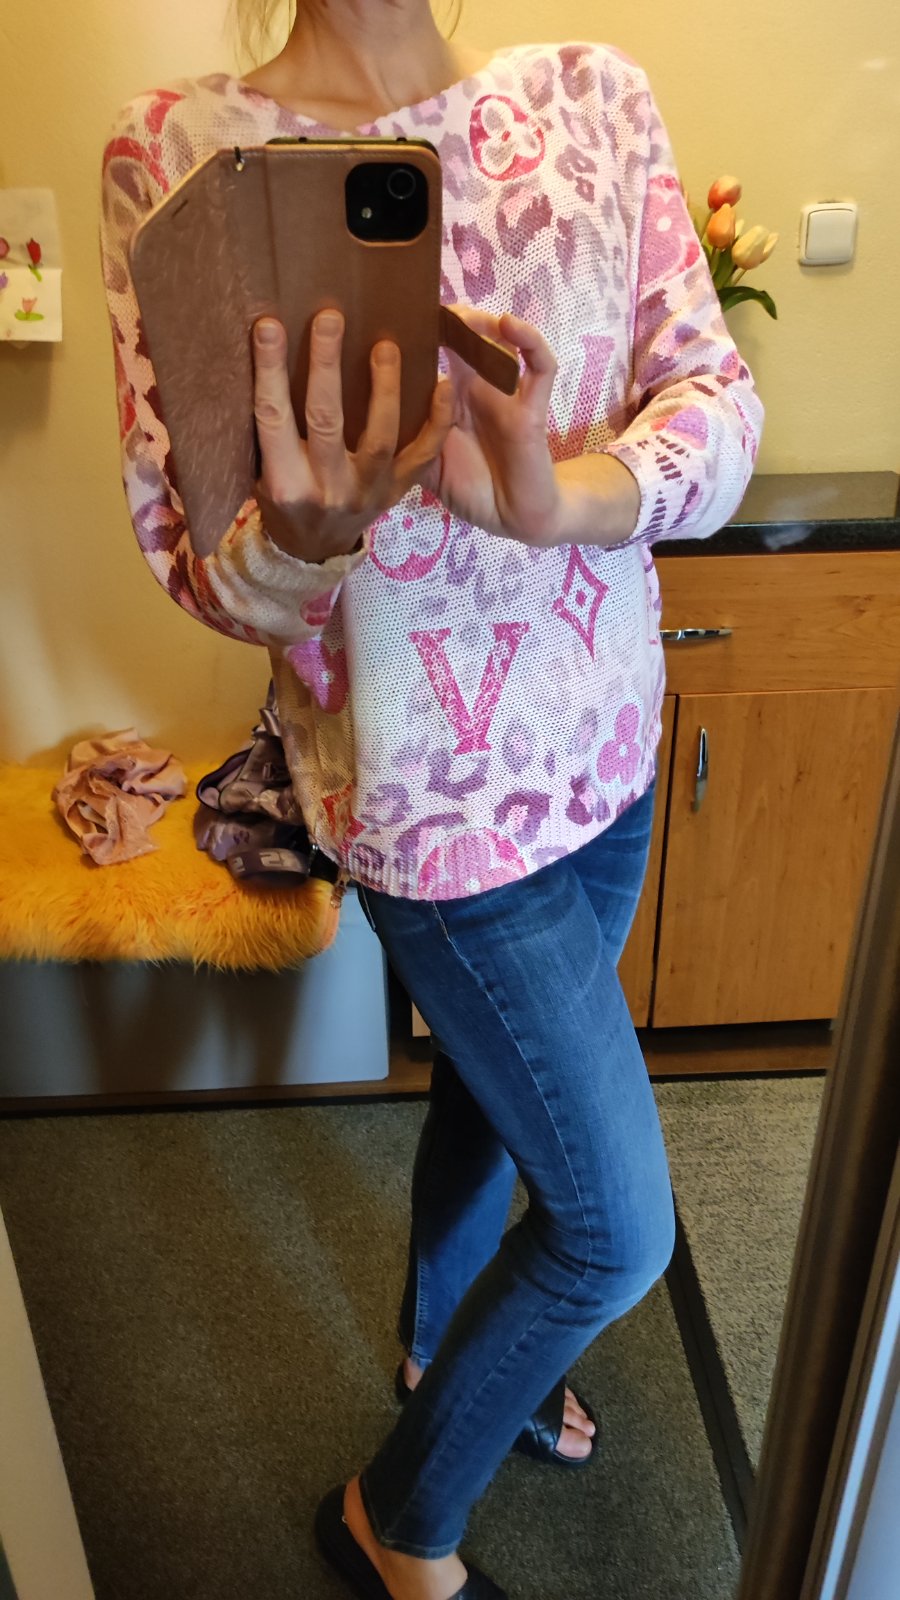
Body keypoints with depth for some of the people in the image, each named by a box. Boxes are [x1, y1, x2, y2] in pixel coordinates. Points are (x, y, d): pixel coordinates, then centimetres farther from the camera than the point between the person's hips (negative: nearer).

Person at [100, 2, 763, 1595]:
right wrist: (299, 539, -34)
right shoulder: (179, 150, -10)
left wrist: (560, 494, -29)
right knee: (618, 1228, 6)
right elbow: (188, 553, -10)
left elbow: (718, 397, -7)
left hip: (607, 740, 6)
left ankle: (441, 1344, 61)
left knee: (498, 1084, 27)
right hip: (434, 785, -5)